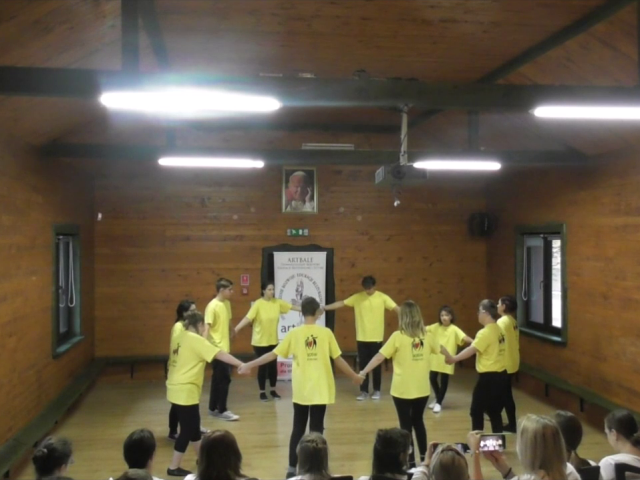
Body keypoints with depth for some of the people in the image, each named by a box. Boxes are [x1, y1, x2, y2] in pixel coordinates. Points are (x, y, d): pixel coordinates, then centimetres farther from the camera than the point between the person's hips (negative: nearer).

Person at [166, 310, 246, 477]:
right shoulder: (196, 340, -16)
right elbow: (220, 354, -21)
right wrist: (241, 364, -23)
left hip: (176, 388, 9)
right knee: (187, 429, 3)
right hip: (186, 391, -9)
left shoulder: (178, 338, 8)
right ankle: (174, 468, 11)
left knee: (193, 426, 20)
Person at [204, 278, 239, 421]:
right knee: (225, 378, -6)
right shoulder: (212, 306, -17)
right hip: (217, 348, -8)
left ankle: (213, 408, 23)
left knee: (218, 379, 14)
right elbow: (207, 326, -23)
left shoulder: (227, 304, 8)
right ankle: (222, 410, 4)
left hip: (225, 347, 8)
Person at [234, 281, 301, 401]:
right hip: (260, 341, -4)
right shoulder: (258, 304, -17)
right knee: (263, 366, 3)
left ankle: (273, 390, 28)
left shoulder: (278, 302, -1)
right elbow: (248, 318, -25)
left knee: (273, 365, 11)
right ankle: (262, 392, 18)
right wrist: (236, 328, -36)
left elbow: (292, 307, 5)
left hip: (273, 340, 4)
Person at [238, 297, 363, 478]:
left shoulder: (294, 333, -3)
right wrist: (354, 376, 15)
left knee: (298, 429, 13)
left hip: (301, 390, 1)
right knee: (316, 429, 8)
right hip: (320, 389, -1)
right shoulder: (326, 333, -4)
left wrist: (249, 365, 7)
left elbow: (273, 354, -2)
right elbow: (338, 359, 1)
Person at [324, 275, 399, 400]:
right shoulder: (357, 297, 0)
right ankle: (364, 391, 16)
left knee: (376, 365, 7)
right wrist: (324, 307, -5)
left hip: (377, 337, -1)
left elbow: (396, 308, -10)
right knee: (363, 365, 6)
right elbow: (341, 303, 1)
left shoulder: (382, 297, -5)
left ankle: (377, 390, 21)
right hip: (362, 337, 2)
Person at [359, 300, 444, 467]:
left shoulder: (398, 336, -13)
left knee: (406, 424, 7)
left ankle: (411, 462, 10)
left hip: (402, 389, -5)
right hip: (422, 389, 5)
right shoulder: (427, 336, 2)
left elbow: (379, 357, -14)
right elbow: (439, 349, 23)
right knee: (418, 421, 23)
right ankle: (424, 457, 30)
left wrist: (363, 372, -5)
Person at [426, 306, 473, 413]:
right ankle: (437, 398, 36)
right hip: (435, 358, 4)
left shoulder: (454, 329, -12)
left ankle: (439, 402, 22)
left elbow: (464, 337, -24)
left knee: (444, 381, 4)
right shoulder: (436, 327, 1)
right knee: (432, 378, 9)